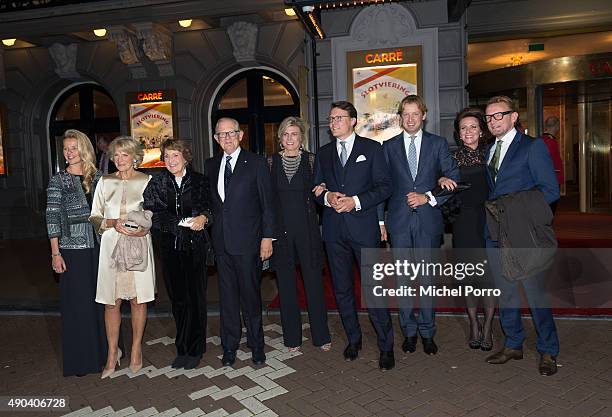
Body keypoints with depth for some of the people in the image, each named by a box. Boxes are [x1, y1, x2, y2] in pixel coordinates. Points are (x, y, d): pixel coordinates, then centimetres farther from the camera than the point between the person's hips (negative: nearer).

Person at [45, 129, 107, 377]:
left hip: (98, 247, 3)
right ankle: (80, 358, 19)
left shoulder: (97, 178, 7)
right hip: (72, 249, -3)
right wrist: (55, 253, -9)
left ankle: (103, 349, 27)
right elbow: (52, 218, -4)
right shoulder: (58, 181, -1)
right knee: (77, 302, 4)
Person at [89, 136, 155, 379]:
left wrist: (145, 229, -13)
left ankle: (136, 350, 21)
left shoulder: (147, 181, 3)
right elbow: (94, 218, 8)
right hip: (111, 246, 2)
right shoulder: (105, 182, 8)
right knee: (111, 301, 4)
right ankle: (112, 354, 17)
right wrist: (113, 223, -11)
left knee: (138, 299, 5)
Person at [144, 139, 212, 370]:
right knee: (177, 297, 7)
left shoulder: (199, 180, 2)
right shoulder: (157, 183, 4)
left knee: (195, 296, 2)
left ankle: (194, 349, 16)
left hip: (194, 246, -1)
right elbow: (151, 215, -2)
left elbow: (211, 207, 3)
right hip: (170, 248, 1)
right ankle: (183, 347, 22)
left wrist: (204, 217, -17)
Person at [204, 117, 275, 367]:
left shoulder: (256, 163, -2)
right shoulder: (210, 165, 11)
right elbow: (210, 202, 14)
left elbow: (267, 203, -3)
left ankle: (256, 345, 23)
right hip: (221, 242, 4)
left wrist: (267, 237, -8)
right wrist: (211, 232, 7)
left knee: (250, 295, 5)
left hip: (248, 242, -4)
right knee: (227, 295, 12)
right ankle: (229, 346, 25)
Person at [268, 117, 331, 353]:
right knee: (286, 284, 8)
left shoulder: (311, 160, 2)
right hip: (280, 229, 1)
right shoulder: (271, 162, 5)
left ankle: (321, 335, 20)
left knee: (314, 281, 3)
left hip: (307, 228, -1)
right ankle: (292, 337, 23)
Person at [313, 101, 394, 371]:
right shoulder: (323, 153, 14)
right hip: (334, 230, 4)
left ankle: (386, 346, 11)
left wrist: (356, 201, -15)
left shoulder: (371, 148, 4)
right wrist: (327, 197, -9)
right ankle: (353, 339, 28)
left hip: (364, 226, -4)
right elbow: (316, 189, 14)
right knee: (342, 288, 11)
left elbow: (384, 186, -2)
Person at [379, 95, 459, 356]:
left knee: (428, 278, 5)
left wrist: (428, 197, -10)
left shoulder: (438, 144, 6)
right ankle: (409, 331, 20)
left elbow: (453, 179, 3)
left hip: (428, 219, -1)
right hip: (399, 220, 1)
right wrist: (380, 220, 2)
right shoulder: (389, 147, 8)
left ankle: (427, 333, 19)